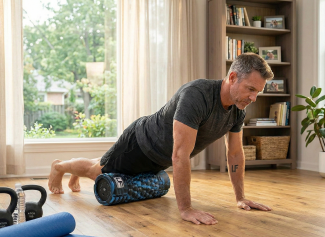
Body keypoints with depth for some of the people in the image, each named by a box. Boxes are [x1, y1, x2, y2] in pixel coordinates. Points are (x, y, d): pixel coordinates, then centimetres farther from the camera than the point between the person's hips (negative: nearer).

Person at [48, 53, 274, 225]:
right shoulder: (196, 95, -43)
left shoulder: (238, 109, -17)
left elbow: (235, 153, -4)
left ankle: (77, 175, 62)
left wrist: (241, 198, -4)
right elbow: (180, 155, -45)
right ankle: (59, 166, 50)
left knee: (110, 170, 32)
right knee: (98, 172, 18)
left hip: (159, 158, 7)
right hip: (141, 142, -7)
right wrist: (185, 209, -42)